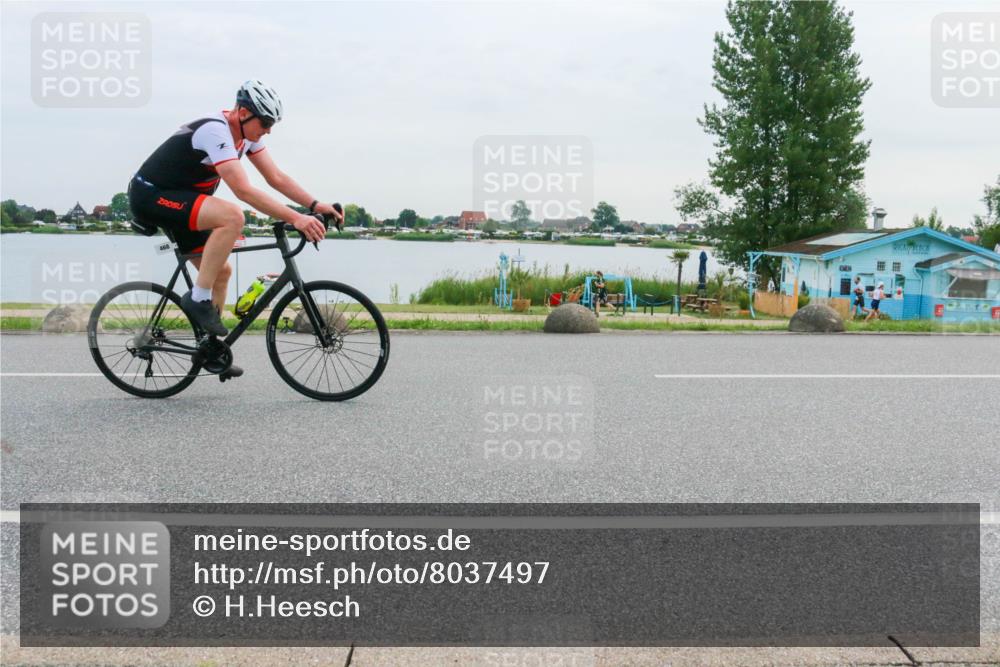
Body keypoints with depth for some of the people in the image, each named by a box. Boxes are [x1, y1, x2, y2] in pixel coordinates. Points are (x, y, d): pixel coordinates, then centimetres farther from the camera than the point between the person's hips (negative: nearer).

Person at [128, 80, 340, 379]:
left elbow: (276, 178, 1)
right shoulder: (215, 131, -26)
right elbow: (243, 191, -35)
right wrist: (296, 219, -40)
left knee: (221, 271, 10)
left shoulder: (246, 133, 2)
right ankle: (198, 299, -21)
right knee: (232, 216, -32)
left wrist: (315, 205, -13)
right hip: (150, 196, -10)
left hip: (176, 199, 10)